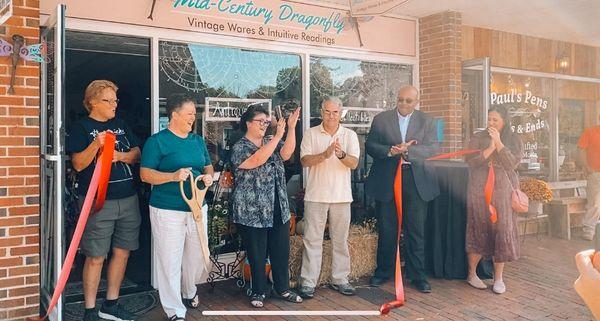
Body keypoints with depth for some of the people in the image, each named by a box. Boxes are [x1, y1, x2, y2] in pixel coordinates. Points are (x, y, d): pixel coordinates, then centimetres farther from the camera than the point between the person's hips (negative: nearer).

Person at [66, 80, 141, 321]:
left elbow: (137, 154, 10)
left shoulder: (121, 125, 14)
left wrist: (120, 155, -9)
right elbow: (78, 164, -8)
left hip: (128, 199, 6)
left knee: (122, 252, 10)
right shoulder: (81, 127, -1)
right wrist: (96, 144, -23)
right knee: (95, 257, -1)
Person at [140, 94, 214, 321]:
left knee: (197, 256, 15)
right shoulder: (157, 141, -6)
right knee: (170, 261, 0)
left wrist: (209, 176, -3)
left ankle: (189, 292, 42)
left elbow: (208, 166, 20)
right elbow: (145, 174, -10)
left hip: (197, 207, 6)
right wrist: (173, 176, -24)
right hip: (168, 211, -6)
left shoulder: (198, 141, 12)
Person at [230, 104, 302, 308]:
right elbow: (258, 159, -27)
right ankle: (258, 292, 23)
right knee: (257, 254, 6)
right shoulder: (240, 148, -8)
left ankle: (282, 289, 28)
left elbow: (286, 154, -9)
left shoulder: (271, 142, 10)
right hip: (253, 212, -5)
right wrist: (278, 135, -30)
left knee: (281, 251, 12)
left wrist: (291, 128, -20)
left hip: (279, 210, 6)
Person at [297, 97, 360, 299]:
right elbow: (304, 160, -6)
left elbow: (354, 163, -4)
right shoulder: (311, 134, 4)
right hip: (316, 195, -2)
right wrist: (324, 155, -22)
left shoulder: (350, 135, 7)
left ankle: (339, 279, 21)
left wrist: (341, 155, -25)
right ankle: (308, 282, 7)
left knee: (340, 240, 9)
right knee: (312, 239, 1)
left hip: (341, 196, 2)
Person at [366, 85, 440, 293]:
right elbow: (370, 145, 0)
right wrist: (390, 151, -18)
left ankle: (417, 275, 17)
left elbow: (434, 148, -6)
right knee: (386, 230, 9)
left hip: (416, 182, 0)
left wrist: (408, 150, -21)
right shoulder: (381, 119, 5)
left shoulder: (427, 122, 6)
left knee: (416, 231, 5)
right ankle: (384, 272, 25)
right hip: (386, 181, 0)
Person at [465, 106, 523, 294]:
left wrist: (498, 142, -12)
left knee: (502, 231, -2)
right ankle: (471, 274, 12)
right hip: (480, 190, -1)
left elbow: (513, 163, -6)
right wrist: (490, 148, -12)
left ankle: (498, 278, 9)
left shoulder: (514, 140, 9)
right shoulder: (478, 138, 8)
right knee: (479, 230, -1)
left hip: (504, 190, 1)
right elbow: (470, 162, -4)